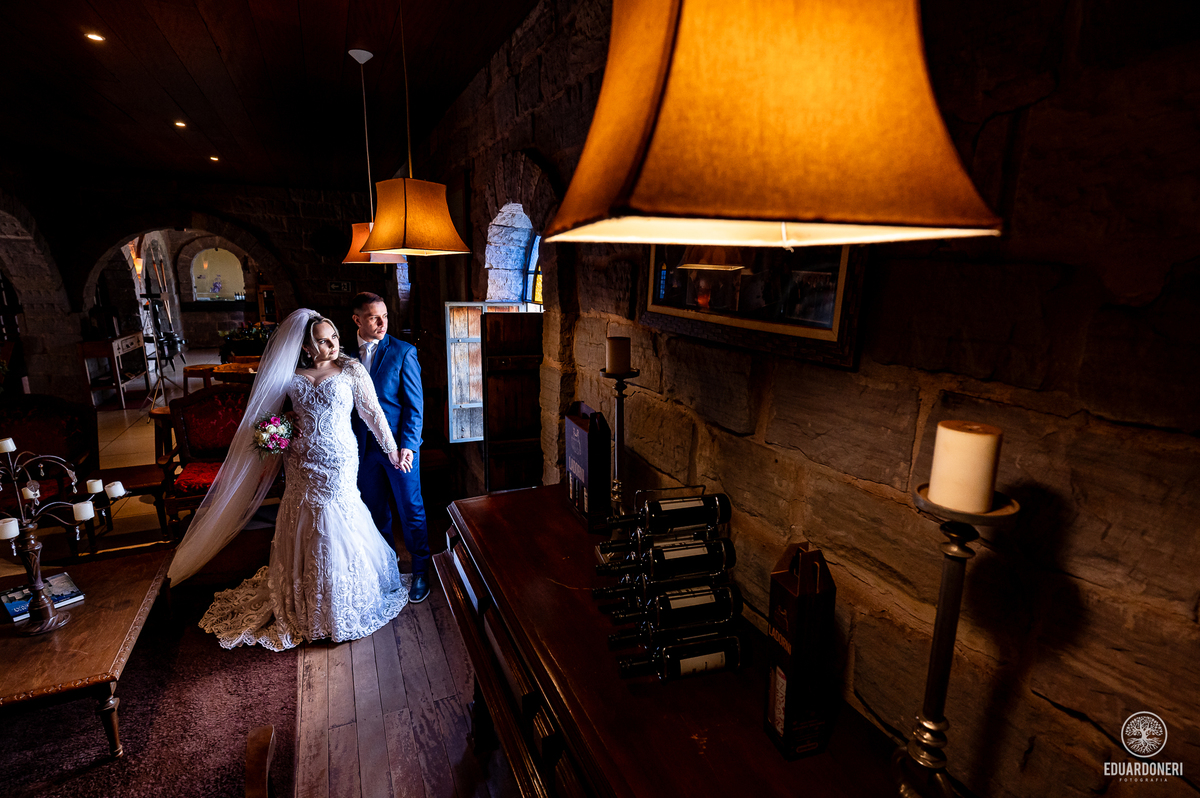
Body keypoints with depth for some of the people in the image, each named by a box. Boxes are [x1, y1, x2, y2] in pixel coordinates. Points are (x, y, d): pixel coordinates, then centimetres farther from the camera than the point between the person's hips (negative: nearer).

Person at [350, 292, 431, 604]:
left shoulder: (403, 352, -8)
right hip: (364, 447, 4)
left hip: (400, 446, -3)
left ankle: (421, 571, 24)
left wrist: (408, 446, -16)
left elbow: (414, 404, -9)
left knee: (411, 511, 7)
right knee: (376, 511, 17)